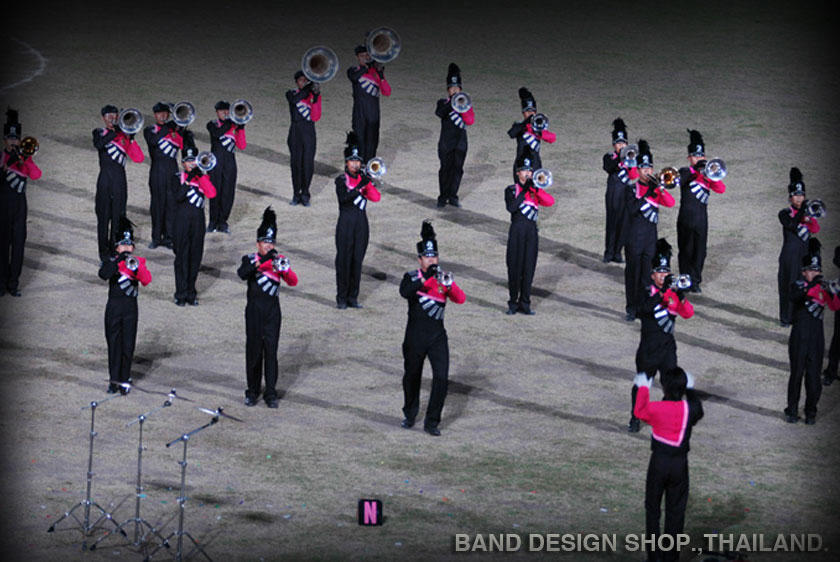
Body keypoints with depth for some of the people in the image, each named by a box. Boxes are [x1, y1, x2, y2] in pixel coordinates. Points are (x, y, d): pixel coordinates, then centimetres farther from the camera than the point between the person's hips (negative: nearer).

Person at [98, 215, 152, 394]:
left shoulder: (138, 261, 6)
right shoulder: (112, 261, 2)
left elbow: (146, 280, -9)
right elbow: (103, 275, -18)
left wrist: (136, 267, -25)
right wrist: (118, 260, -25)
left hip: (130, 307, 1)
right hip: (114, 307, -1)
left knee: (128, 345, 0)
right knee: (114, 344, 3)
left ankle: (124, 379, 9)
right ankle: (114, 380, 10)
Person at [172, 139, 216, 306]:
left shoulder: (202, 178, 7)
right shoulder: (178, 178, 1)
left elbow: (212, 194, -9)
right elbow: (178, 197, -14)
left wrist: (201, 175, -13)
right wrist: (189, 180, -19)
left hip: (198, 222, 2)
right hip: (182, 222, -2)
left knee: (195, 258, 5)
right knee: (182, 257, -1)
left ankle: (191, 292, 14)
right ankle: (181, 294, 3)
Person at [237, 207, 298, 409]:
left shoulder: (280, 260, 5)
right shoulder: (250, 259, 0)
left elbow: (293, 282, -7)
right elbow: (242, 274, -22)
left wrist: (283, 268, -26)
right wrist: (261, 261, -31)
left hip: (272, 312, 1)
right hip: (254, 313, -1)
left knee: (271, 352, -1)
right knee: (254, 351, 4)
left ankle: (270, 394, 2)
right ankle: (252, 392, 15)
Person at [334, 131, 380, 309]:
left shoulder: (364, 179, 10)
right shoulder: (341, 180, -2)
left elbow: (376, 198, -1)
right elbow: (343, 198, -19)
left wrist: (368, 182, -12)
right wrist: (359, 187, -24)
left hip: (361, 224, 4)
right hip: (346, 224, -4)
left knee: (357, 261, 6)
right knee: (344, 261, -3)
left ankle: (353, 297, 13)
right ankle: (341, 299, 2)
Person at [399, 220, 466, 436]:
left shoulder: (443, 278, 4)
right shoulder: (411, 278, -2)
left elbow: (461, 299, -11)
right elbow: (405, 292, -25)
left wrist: (449, 285, -29)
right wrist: (426, 279, -33)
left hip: (437, 337, 1)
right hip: (415, 337, -1)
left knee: (441, 378, -11)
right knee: (412, 377, 14)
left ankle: (432, 422, -2)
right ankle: (410, 415, 38)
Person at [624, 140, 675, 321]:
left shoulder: (655, 188, 9)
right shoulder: (631, 189, -3)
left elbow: (670, 203, -4)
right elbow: (633, 208, -17)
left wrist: (661, 190, -19)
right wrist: (648, 194, -21)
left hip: (650, 236, 3)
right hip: (634, 236, -3)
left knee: (647, 272, 6)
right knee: (633, 272, 1)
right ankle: (631, 309, 7)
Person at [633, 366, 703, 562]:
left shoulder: (655, 408, -18)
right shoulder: (690, 409, -13)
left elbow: (639, 412, 5)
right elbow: (699, 412, 13)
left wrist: (643, 389, 20)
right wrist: (691, 390, 25)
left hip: (658, 462, -1)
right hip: (680, 464, 1)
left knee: (652, 508, 14)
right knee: (676, 511, 12)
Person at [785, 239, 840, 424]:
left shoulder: (823, 287, 8)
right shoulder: (799, 285, -2)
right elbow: (794, 297, -24)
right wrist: (812, 285, -34)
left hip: (817, 339, 3)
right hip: (799, 338, -3)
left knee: (814, 377, 3)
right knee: (796, 374, 1)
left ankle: (811, 413, 13)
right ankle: (792, 411, 12)